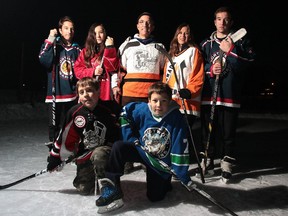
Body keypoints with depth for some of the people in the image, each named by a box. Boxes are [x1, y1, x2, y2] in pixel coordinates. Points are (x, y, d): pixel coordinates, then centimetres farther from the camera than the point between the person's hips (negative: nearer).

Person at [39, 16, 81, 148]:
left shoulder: (77, 49, 11)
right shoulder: (53, 46, 2)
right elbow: (44, 60, -17)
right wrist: (50, 40, -17)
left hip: (73, 95, 3)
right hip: (56, 94, -3)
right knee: (55, 124, 2)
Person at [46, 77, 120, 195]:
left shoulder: (107, 111, -13)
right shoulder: (74, 112, -9)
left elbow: (118, 135, -1)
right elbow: (64, 138, -1)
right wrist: (54, 160, 3)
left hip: (105, 149, -3)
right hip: (84, 153, 3)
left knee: (98, 155, -37)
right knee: (84, 189, 1)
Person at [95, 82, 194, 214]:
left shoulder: (177, 119, -25)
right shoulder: (142, 110, -19)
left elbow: (180, 151, -23)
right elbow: (125, 112, 3)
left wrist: (185, 179, -21)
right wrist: (131, 138, -3)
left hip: (162, 162, -2)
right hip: (142, 151, 2)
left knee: (155, 197, -3)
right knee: (119, 147, -23)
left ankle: (165, 182, 31)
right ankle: (111, 188, -16)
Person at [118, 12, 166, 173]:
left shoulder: (160, 47, 16)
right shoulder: (127, 45, 12)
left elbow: (164, 72, 20)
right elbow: (119, 68, 11)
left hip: (152, 94, 1)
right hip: (129, 93, 0)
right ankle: (128, 161, 16)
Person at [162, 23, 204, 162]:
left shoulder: (194, 51, 4)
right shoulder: (171, 53, 23)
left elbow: (198, 76, -6)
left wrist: (190, 91, -19)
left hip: (187, 101, -6)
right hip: (170, 101, 6)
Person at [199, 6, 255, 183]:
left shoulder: (241, 41, 8)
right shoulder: (206, 43, 14)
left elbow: (248, 64, -4)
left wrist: (230, 51, -13)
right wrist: (210, 69, -6)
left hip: (230, 95, -2)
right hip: (209, 95, 2)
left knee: (228, 132, 2)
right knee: (208, 130, 7)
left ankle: (227, 165, 14)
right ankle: (207, 162, 21)